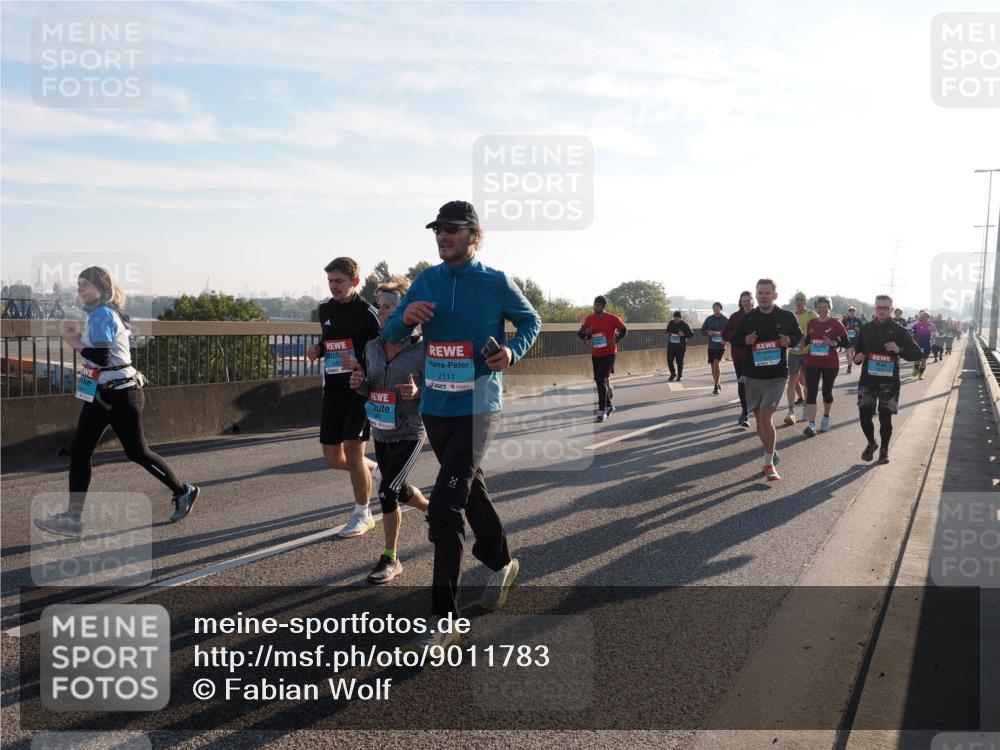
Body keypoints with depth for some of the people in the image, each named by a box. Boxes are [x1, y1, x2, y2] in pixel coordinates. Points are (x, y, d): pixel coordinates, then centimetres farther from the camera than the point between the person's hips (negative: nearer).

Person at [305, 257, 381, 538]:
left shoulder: (368, 314, -10)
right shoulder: (326, 309, 10)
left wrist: (360, 365, -26)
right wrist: (318, 350, 5)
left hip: (360, 390, -7)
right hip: (332, 389, 7)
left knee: (352, 450, -8)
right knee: (333, 458, 7)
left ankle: (362, 515, 10)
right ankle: (375, 468, 36)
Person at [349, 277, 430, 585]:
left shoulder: (422, 349, -17)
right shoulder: (372, 346, 0)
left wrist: (417, 393, -28)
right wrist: (360, 383, -10)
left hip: (409, 434, -6)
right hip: (381, 432, 7)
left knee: (387, 491, -12)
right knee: (400, 490, 20)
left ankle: (390, 559, 6)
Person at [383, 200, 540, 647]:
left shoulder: (496, 283, -6)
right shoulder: (426, 282, 5)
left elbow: (531, 320, 10)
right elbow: (391, 336, 7)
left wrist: (513, 351, -10)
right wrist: (406, 317, -16)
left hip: (478, 410, -5)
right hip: (435, 409, 6)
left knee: (444, 506, -14)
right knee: (470, 491, 21)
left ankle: (443, 620, -5)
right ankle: (501, 564, 46)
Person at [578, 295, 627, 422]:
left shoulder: (612, 318, -8)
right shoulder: (589, 319, 2)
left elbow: (624, 330, 4)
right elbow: (580, 334, 9)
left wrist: (616, 340, -10)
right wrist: (585, 333, -13)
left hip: (609, 354, -5)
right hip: (595, 355, 5)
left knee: (601, 380, -17)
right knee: (599, 381, 14)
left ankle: (602, 411, -14)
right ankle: (608, 406, 34)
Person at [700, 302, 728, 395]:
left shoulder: (725, 320, -3)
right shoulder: (709, 319, 4)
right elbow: (702, 331, 8)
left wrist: (726, 340, -15)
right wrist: (708, 332, -13)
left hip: (720, 346, -4)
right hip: (711, 346, 4)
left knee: (716, 363, -18)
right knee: (712, 365, 8)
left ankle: (716, 386, -10)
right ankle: (717, 385, 24)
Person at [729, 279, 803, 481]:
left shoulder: (786, 317, 0)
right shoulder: (747, 318, 2)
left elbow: (798, 335, 13)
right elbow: (733, 341, 8)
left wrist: (790, 341, -10)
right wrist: (745, 341, -13)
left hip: (776, 376, -3)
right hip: (752, 375, 3)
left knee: (765, 417, -14)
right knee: (759, 419, 11)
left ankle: (769, 463, -3)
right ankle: (772, 455, 31)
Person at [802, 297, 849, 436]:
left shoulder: (836, 323, -7)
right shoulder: (811, 323, 6)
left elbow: (845, 342, -6)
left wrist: (833, 343, -22)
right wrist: (805, 343, -2)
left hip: (830, 364, -2)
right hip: (812, 363, 3)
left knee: (827, 391, 11)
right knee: (811, 392, -7)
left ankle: (826, 418, 35)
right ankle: (811, 424, -10)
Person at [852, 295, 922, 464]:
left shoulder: (898, 330, -2)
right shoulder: (866, 328, 6)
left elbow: (916, 353, -2)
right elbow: (858, 348, 20)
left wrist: (899, 350, -20)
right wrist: (857, 357, -3)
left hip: (889, 380, -2)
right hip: (868, 378, 2)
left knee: (885, 417, 2)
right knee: (864, 414, -3)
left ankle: (884, 449, 22)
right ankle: (871, 443, 24)